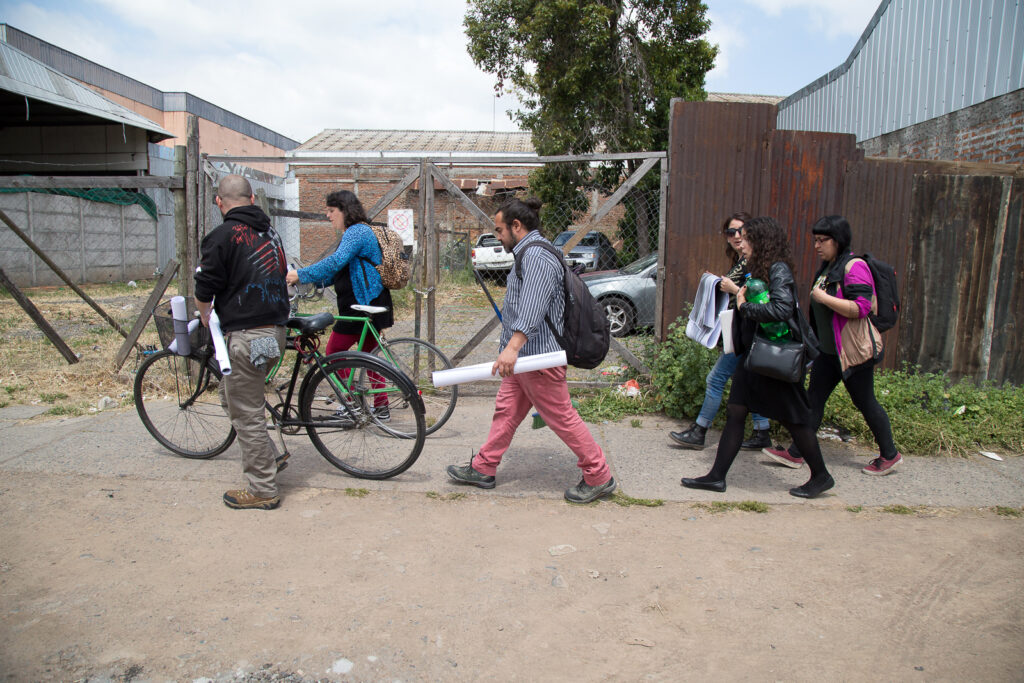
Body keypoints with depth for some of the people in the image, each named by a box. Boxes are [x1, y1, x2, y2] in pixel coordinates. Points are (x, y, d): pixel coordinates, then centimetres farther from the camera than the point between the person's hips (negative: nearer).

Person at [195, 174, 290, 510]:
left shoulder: (222, 236, -10)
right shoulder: (270, 233, 12)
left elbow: (205, 291, -8)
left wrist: (205, 318, 12)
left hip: (245, 336, -8)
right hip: (276, 331, 8)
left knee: (246, 413, 2)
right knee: (233, 396, 25)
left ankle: (263, 490, 11)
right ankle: (270, 457, 27)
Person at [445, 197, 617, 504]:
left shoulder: (537, 255, -18)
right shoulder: (528, 253, 18)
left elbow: (532, 308, -33)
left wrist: (512, 347, -42)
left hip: (538, 355, -11)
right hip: (523, 355, 11)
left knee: (562, 418, -2)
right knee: (506, 411, 15)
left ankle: (599, 477, 11)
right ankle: (482, 469, 25)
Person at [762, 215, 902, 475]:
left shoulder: (854, 266, -16)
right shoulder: (826, 268, 12)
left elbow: (861, 307, -25)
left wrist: (823, 298, -22)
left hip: (854, 350, -9)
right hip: (829, 350, 9)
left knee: (865, 403, 4)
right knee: (814, 397, 6)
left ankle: (890, 456, 22)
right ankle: (795, 453, 9)